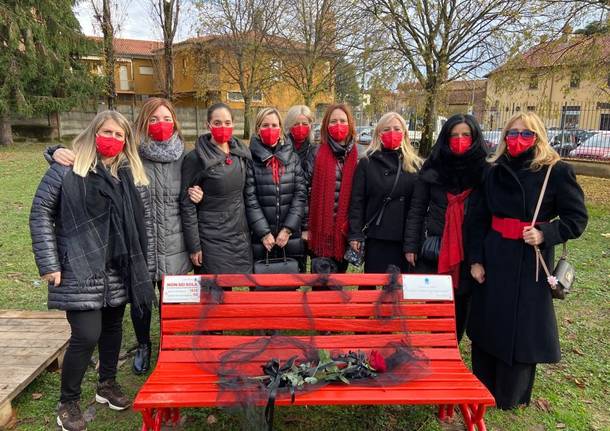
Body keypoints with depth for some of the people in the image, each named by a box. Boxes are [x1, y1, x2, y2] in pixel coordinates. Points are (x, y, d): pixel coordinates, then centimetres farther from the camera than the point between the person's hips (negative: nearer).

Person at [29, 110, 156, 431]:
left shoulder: (128, 173, 9)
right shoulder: (66, 170, -6)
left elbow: (137, 220, 13)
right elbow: (40, 214, -5)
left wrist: (138, 264, 8)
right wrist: (49, 264, -9)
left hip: (118, 271, 5)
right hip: (80, 270, -5)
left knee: (113, 327, 15)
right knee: (86, 335, -6)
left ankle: (107, 385, 37)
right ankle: (68, 403, 16)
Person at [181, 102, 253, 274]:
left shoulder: (242, 153, 6)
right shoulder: (196, 158, -9)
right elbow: (187, 205, -9)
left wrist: (248, 231, 9)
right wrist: (194, 246, -10)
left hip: (240, 237, 5)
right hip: (211, 239, -5)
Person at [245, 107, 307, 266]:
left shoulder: (292, 156, 7)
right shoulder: (250, 158, -2)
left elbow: (300, 193, 1)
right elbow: (250, 199, -7)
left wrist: (288, 229, -8)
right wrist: (264, 233, -12)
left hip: (291, 238, 2)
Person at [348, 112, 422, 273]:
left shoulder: (415, 164, 8)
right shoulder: (367, 163, 3)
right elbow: (357, 201, -1)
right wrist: (355, 234, -7)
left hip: (406, 239, 2)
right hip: (376, 238, -2)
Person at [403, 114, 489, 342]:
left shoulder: (484, 171, 1)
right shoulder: (432, 169, 2)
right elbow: (417, 210, 4)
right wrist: (411, 245, -1)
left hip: (469, 252, 0)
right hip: (433, 250, 0)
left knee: (460, 306, 10)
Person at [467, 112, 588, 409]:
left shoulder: (557, 172, -7)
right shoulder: (495, 172, 6)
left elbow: (577, 218, -5)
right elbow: (480, 220, 8)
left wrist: (545, 233, -21)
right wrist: (475, 259, 2)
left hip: (531, 264, -4)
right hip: (494, 260, 4)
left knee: (522, 329, 5)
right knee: (486, 325, 11)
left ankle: (510, 396, 25)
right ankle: (482, 388, 30)